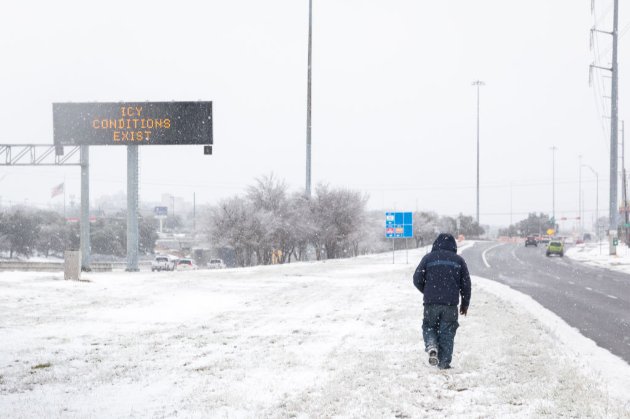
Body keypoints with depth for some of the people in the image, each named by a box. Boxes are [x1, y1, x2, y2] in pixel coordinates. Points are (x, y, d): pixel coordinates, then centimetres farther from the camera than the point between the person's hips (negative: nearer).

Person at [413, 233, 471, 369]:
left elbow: (417, 279, 2)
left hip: (431, 303, 0)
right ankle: (444, 362, 2)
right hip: (451, 304, 1)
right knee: (447, 333, 7)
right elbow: (466, 283, 9)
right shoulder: (459, 260, 7)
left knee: (429, 327, 16)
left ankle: (431, 345, -12)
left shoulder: (428, 258, 3)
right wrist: (465, 304, 19)